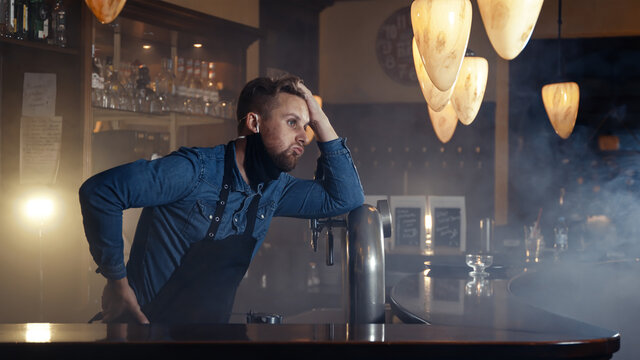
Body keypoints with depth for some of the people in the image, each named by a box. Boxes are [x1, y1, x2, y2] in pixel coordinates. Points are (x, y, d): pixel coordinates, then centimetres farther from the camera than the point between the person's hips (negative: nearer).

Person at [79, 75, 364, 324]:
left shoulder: (274, 188, 5)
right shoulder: (196, 169, -19)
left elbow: (346, 198, 7)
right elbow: (99, 191, -22)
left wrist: (320, 122, -1)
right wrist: (116, 280, -18)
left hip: (209, 334, 5)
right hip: (145, 322, -5)